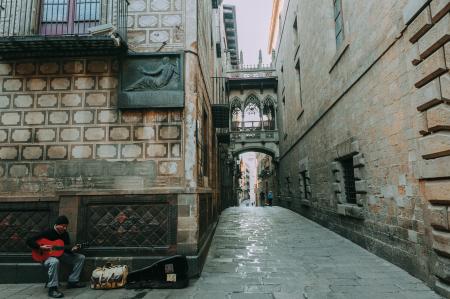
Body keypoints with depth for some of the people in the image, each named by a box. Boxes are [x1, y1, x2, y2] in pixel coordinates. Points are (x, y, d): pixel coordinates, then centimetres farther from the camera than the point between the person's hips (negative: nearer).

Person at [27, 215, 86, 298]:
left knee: (80, 257, -2)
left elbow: (66, 248, 5)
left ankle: (72, 281, 1)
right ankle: (52, 288, -31)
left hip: (60, 254, 7)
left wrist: (72, 249, -18)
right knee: (54, 262, -43)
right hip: (46, 256, -7)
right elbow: (29, 241, -16)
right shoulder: (47, 233, -15)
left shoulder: (65, 234, 4)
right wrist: (40, 247, -27)